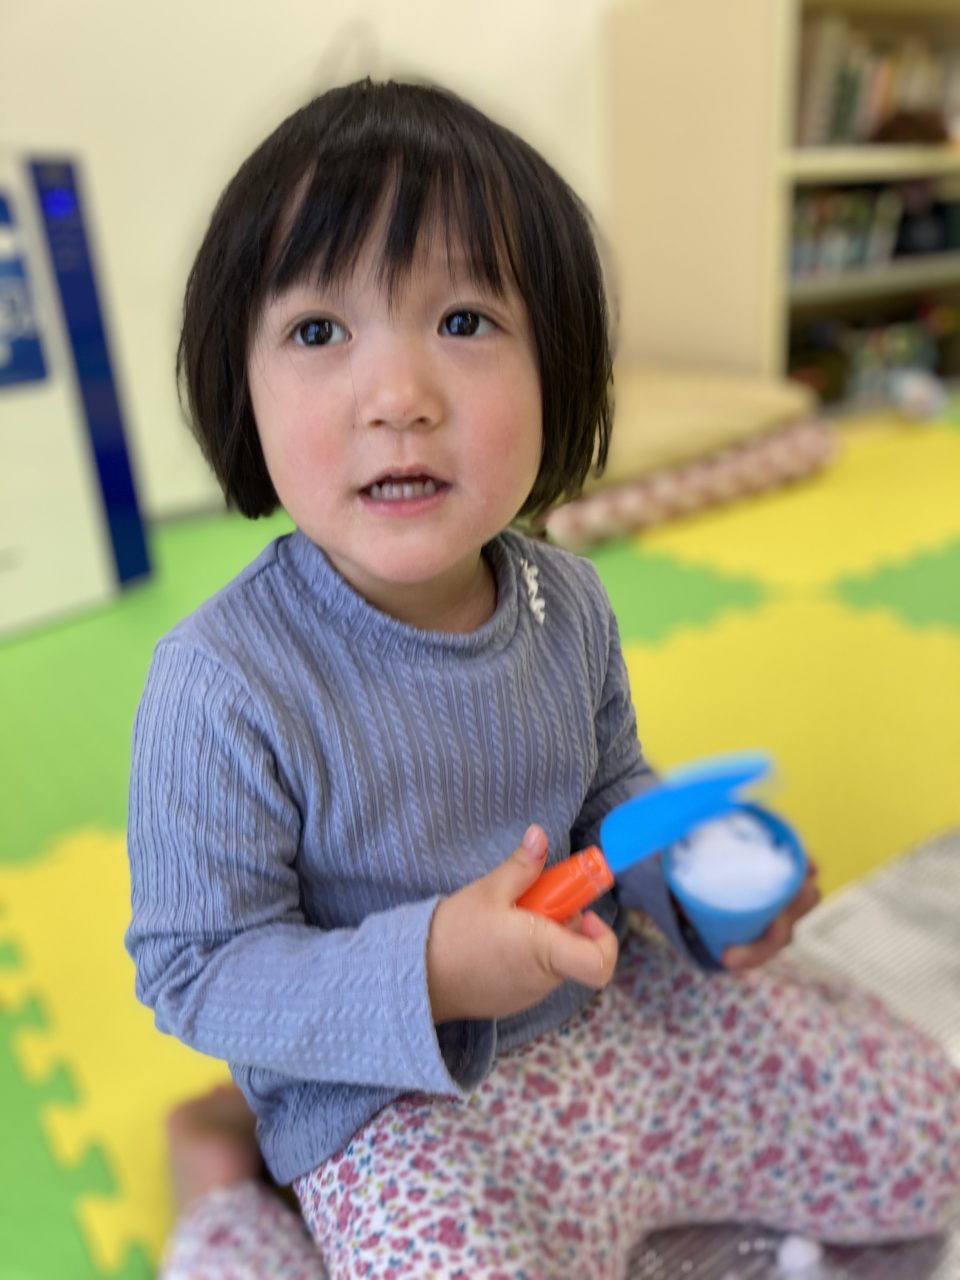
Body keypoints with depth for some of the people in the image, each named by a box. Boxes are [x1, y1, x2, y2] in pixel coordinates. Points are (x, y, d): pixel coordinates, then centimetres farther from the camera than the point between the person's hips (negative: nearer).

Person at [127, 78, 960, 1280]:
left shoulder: (567, 601, -9)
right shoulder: (222, 688, -27)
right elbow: (191, 970, -17)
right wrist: (426, 973, -31)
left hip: (608, 1001, 6)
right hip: (391, 1102, -4)